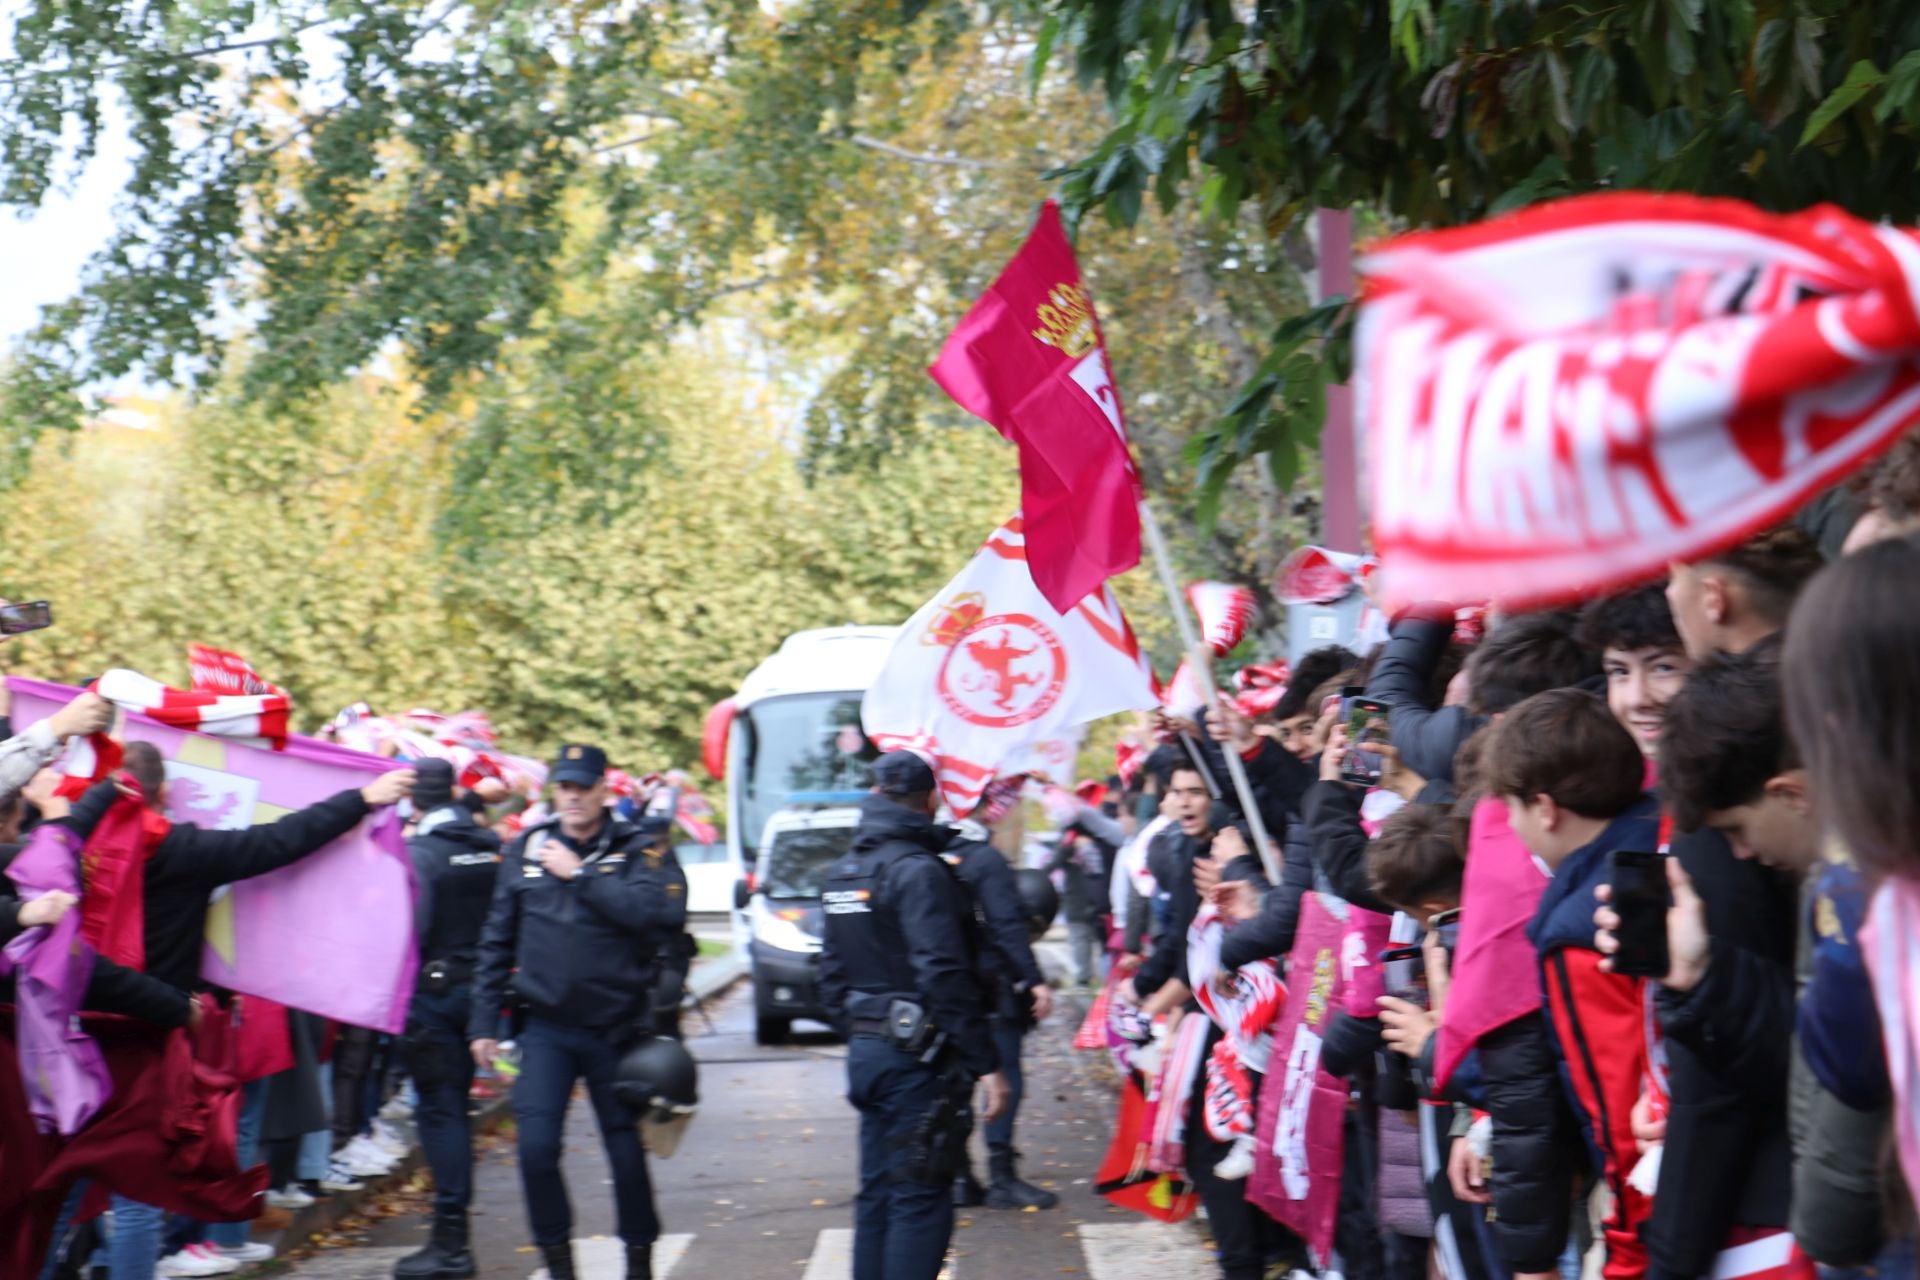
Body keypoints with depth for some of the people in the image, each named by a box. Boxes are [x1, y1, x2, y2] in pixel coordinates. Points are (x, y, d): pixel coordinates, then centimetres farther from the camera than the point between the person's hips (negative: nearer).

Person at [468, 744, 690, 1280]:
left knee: (626, 1149, 6)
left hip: (617, 1029, -2)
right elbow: (496, 941, 12)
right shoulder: (526, 849, 7)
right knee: (536, 1146, -10)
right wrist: (483, 1023, 9)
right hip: (546, 1028, 2)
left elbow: (661, 913, -22)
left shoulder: (639, 851, -2)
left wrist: (580, 875, -19)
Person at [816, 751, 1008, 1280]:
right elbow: (945, 977, -21)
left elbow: (832, 977, 18)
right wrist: (986, 1063, -19)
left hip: (865, 1051, 8)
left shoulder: (841, 872, 13)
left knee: (877, 1195, 15)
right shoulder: (919, 871, -15)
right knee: (920, 1200, -6)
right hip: (918, 1057, -8)